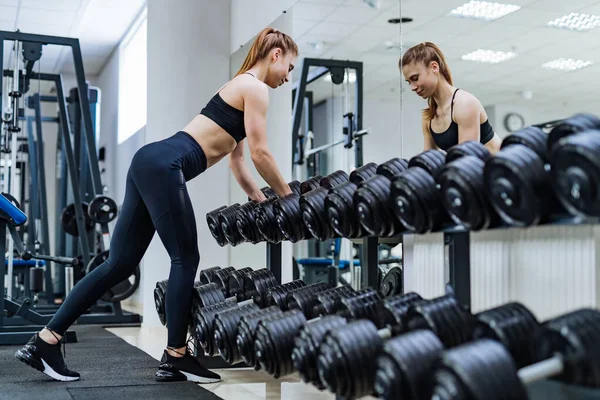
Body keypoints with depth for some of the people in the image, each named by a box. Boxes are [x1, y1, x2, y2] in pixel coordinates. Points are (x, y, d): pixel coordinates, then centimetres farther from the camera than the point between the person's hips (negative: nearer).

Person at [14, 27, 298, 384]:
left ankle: (45, 340, 6)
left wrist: (263, 202, 28)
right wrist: (288, 197, 6)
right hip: (164, 166, -10)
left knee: (120, 263, 6)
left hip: (152, 163, 10)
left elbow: (238, 161, 30)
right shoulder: (255, 87, -3)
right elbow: (260, 153, -6)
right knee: (185, 260, -1)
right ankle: (176, 357, 6)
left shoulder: (241, 88, 27)